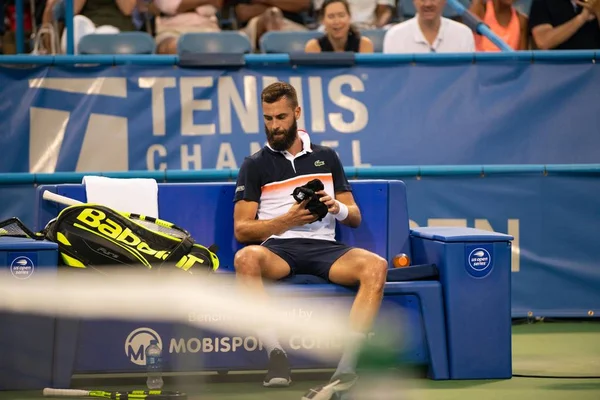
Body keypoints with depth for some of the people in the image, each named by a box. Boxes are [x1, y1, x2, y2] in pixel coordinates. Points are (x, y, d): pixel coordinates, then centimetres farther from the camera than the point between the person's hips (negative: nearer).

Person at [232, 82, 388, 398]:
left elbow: (355, 218, 20)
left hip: (324, 246, 2)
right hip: (278, 247, -2)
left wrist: (338, 208, -5)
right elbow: (241, 229, 6)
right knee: (245, 259, -39)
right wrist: (288, 220, -9)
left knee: (376, 266, -31)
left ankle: (346, 365, -37)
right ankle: (276, 354, -40)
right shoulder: (255, 165, 13)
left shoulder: (326, 157, 21)